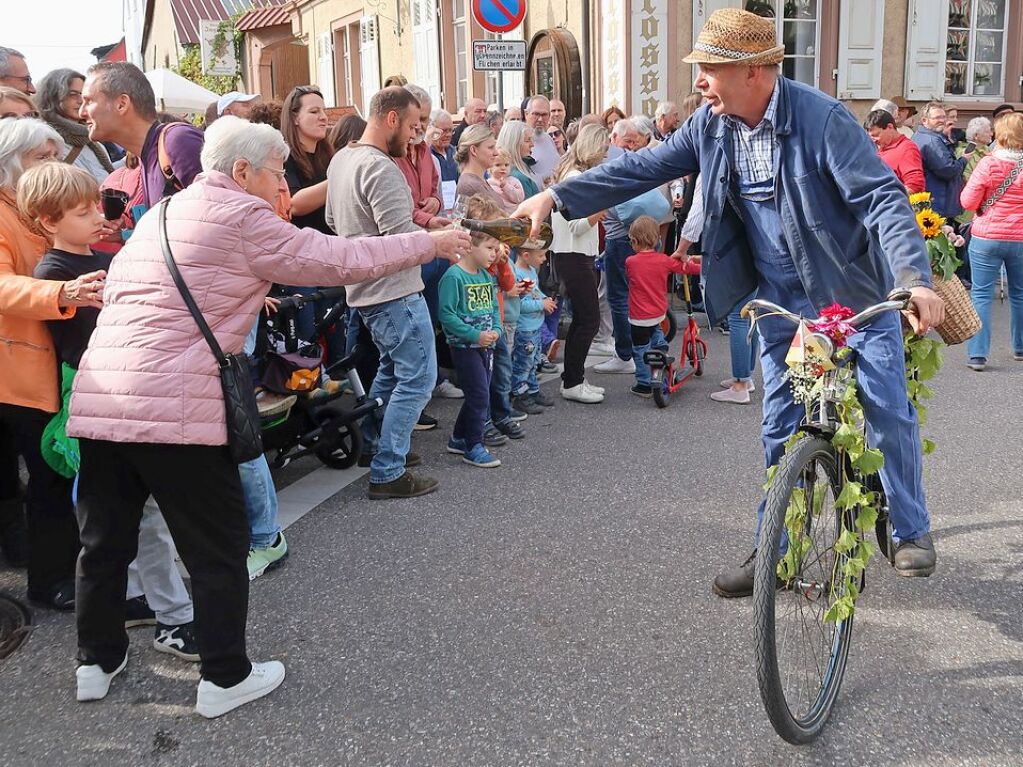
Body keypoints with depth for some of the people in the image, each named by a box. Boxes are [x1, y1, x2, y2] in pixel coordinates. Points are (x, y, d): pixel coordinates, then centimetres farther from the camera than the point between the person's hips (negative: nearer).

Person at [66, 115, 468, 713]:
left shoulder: (162, 212, 21)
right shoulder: (241, 215, -3)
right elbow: (339, 259, -5)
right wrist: (427, 243, 6)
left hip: (99, 394, 8)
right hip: (175, 405, -8)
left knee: (107, 538, 19)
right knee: (218, 544, 6)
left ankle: (98, 661, 34)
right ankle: (226, 677, 16)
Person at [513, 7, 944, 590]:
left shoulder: (821, 118, -21)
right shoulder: (711, 125, -5)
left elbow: (883, 197, -24)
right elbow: (642, 168, 0)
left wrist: (916, 280, -37)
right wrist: (556, 197, -6)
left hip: (856, 292, -4)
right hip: (782, 300, 4)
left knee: (889, 412, 1)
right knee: (781, 428, 8)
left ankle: (912, 531, 24)